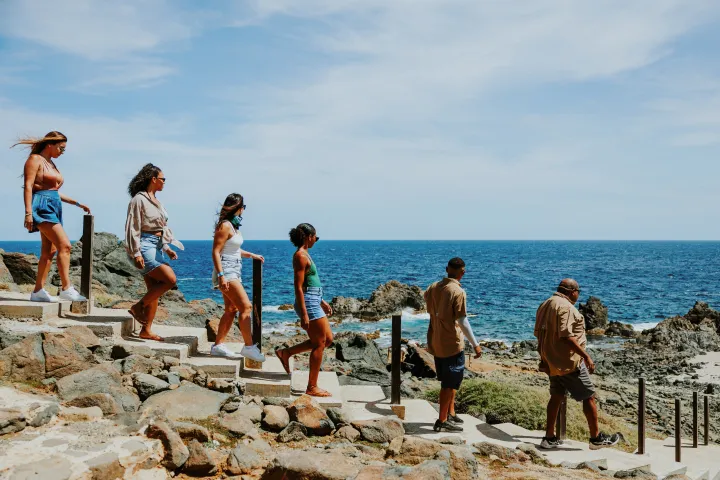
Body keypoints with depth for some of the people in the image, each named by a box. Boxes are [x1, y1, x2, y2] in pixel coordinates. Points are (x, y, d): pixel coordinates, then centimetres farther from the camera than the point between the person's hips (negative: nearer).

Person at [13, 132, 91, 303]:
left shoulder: (51, 164, 21)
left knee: (49, 251, 6)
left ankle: (38, 291, 9)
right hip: (42, 206, -9)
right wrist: (28, 212, -21)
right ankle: (66, 288, -21)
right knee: (65, 245, -19)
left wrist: (77, 203, 23)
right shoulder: (35, 160, -4)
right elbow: (28, 186, -12)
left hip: (53, 207, 9)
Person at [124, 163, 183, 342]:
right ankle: (138, 307, -5)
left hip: (157, 246, 9)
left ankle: (146, 330, 10)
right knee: (170, 279, -17)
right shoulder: (138, 200, -9)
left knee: (154, 290, 5)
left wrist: (166, 247, 16)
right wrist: (136, 253, -18)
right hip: (145, 246, -9)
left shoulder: (156, 201, 17)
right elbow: (133, 228, -13)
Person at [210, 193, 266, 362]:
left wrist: (251, 255, 26)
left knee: (231, 310, 11)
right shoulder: (225, 225, -14)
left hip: (234, 271, 10)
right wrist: (221, 275, -24)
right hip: (226, 270, -10)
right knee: (246, 306, -13)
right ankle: (248, 346, -11)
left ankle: (218, 345, 17)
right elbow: (215, 252, -18)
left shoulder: (233, 225, 15)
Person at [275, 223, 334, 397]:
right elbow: (298, 287, -19)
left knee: (328, 339, 14)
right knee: (320, 343, -2)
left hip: (314, 301, 10)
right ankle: (312, 387, 7)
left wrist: (322, 302, 25)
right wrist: (304, 314, -22)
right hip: (308, 302, -10)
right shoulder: (301, 256, -15)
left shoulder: (304, 254, 15)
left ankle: (286, 353, 20)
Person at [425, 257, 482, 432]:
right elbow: (462, 321, -20)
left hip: (436, 343, 8)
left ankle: (451, 414, 29)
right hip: (452, 344, -8)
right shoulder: (458, 292, -18)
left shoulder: (433, 288, 3)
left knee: (449, 381, 21)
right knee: (450, 383, 2)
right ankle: (442, 421, 6)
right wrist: (475, 344, -16)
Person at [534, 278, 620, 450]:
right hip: (568, 361, -10)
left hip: (552, 361, 10)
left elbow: (539, 333, 18)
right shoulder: (565, 307, -17)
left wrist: (544, 358, 27)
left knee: (557, 396, 16)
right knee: (589, 396, 1)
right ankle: (596, 438, 9)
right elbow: (566, 336, -26)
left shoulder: (545, 305, 13)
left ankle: (549, 438, 18)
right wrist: (586, 356, -22)